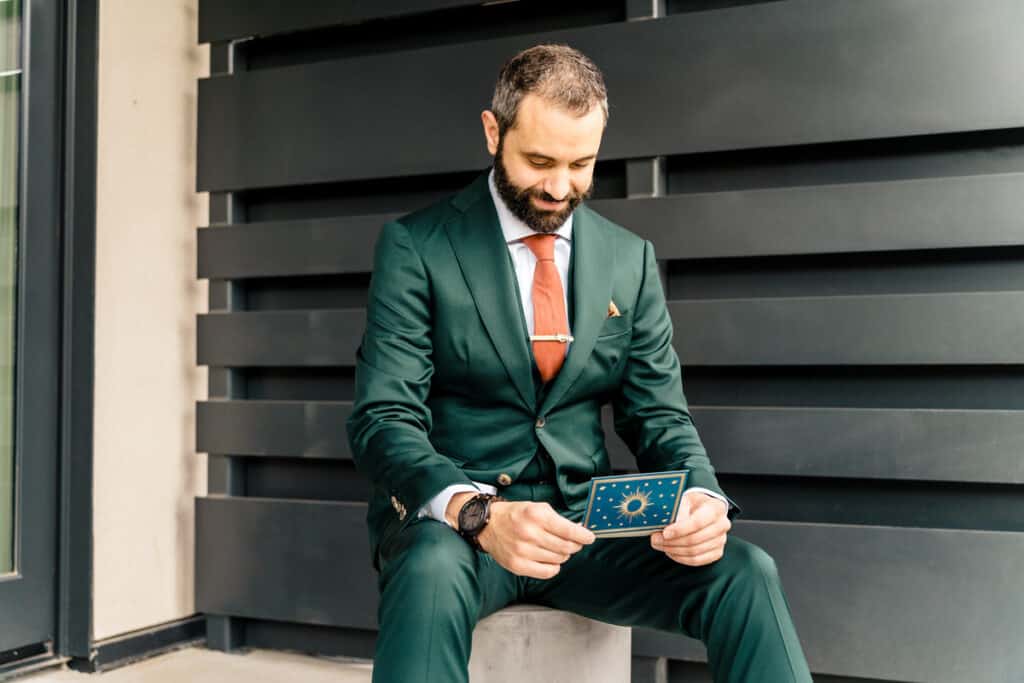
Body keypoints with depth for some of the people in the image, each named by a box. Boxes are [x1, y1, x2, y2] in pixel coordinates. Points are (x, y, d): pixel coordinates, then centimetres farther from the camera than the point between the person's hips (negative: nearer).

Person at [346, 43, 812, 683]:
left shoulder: (630, 259, 8)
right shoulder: (415, 247, -4)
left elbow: (660, 416, 8)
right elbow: (383, 419, -11)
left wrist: (702, 498, -15)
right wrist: (478, 513, -30)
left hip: (584, 523, 4)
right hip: (451, 519, -3)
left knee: (745, 572, -21)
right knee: (432, 574, -38)